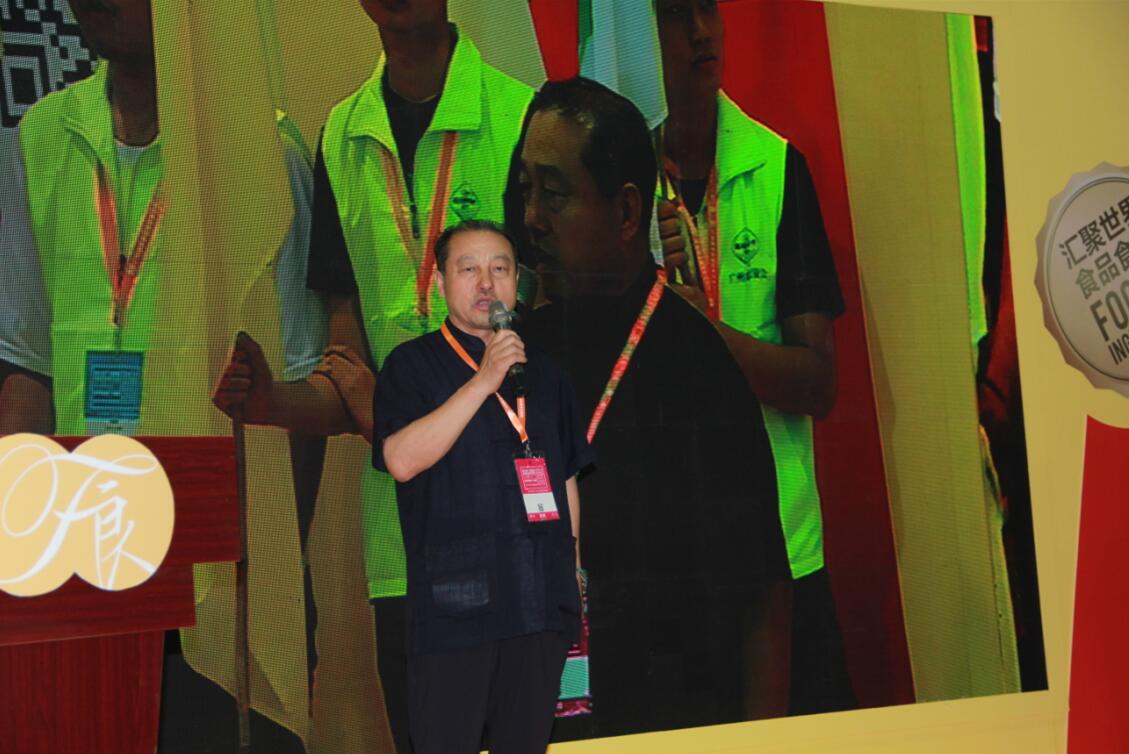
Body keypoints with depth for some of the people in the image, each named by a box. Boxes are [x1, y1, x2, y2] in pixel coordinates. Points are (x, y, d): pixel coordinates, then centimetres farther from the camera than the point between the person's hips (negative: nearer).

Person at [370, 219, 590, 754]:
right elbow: (401, 459, -14)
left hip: (541, 601, 5)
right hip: (454, 603, -4)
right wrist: (484, 380, -16)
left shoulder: (543, 373, 18)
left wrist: (570, 566, 15)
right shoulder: (413, 364, 2)